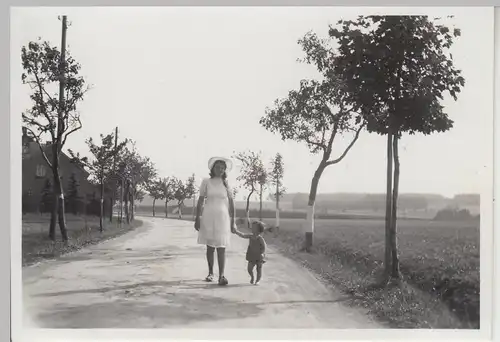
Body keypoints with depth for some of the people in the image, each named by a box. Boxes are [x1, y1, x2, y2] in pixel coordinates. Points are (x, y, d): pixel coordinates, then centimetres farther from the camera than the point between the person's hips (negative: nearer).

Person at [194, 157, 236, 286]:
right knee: (210, 247, 7)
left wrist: (232, 221, 3)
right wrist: (197, 218, -1)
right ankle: (210, 273, 21)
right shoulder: (206, 182, 2)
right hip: (208, 217, 0)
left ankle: (221, 276, -13)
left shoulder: (227, 183, 5)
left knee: (221, 248, -8)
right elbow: (201, 201, 3)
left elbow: (231, 203, 6)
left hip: (222, 217, 0)